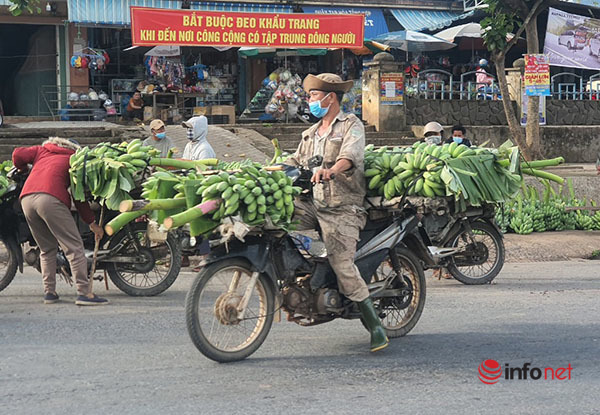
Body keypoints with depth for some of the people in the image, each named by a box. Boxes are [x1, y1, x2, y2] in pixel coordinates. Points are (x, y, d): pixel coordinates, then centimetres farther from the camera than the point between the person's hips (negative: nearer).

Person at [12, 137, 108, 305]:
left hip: (26, 198, 5)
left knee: (47, 249, 17)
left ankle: (49, 292, 11)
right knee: (74, 247, -4)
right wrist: (92, 223, 19)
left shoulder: (42, 150, 31)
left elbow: (18, 154, 21)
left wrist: (23, 169, 43)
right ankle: (84, 293, -12)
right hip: (51, 198, -5)